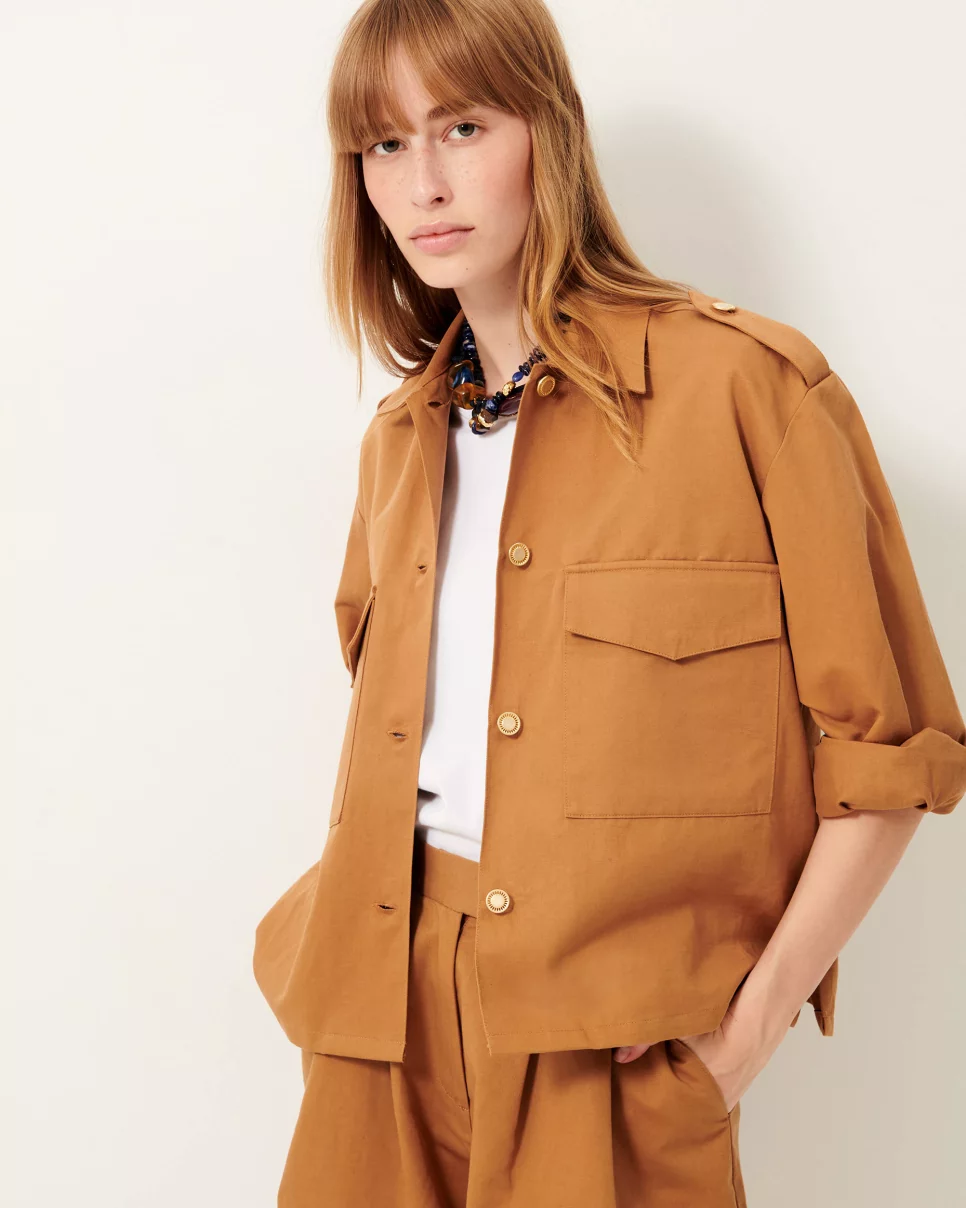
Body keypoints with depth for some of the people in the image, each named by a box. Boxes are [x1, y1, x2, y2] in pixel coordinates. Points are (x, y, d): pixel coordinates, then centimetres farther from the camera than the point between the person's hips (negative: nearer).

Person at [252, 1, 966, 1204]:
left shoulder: (750, 384, -11)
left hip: (610, 1043, -5)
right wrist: (339, 940, 7)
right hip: (386, 1008, 5)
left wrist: (758, 1015, -11)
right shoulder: (400, 436, 8)